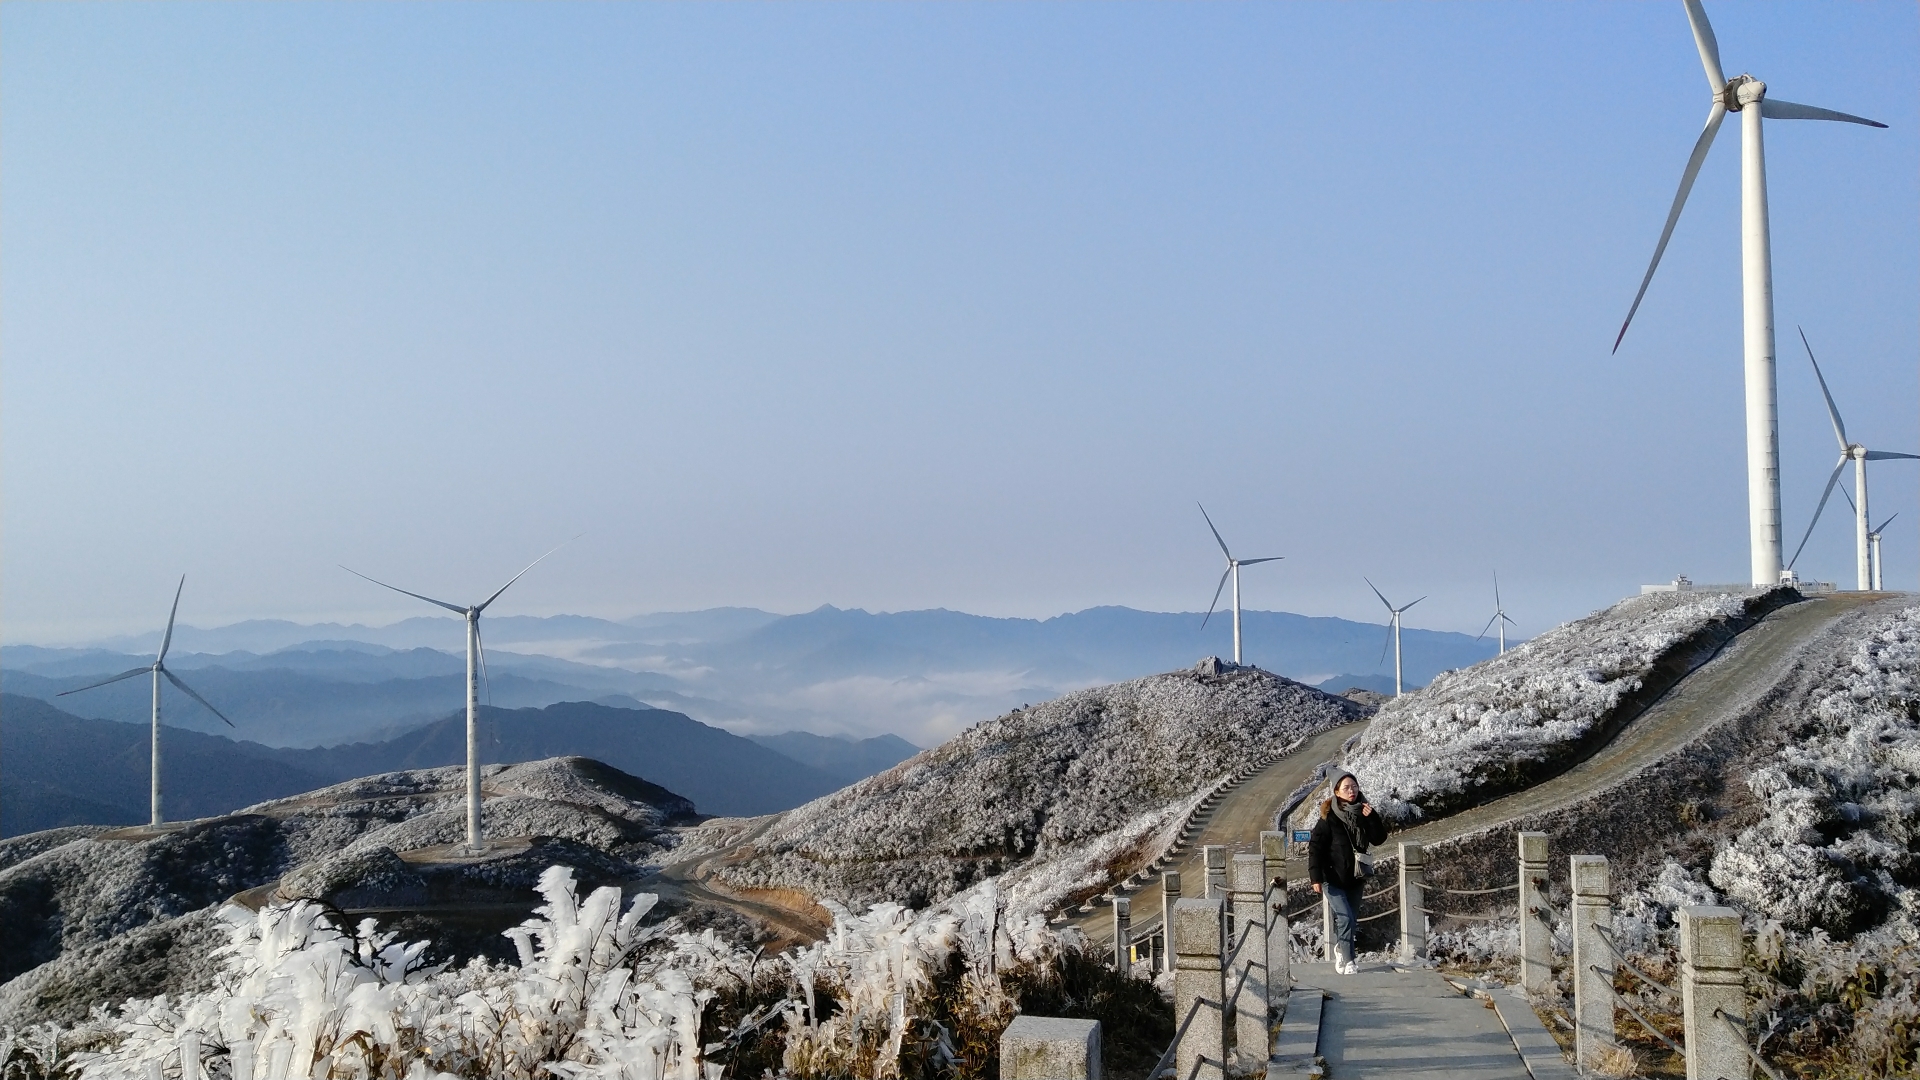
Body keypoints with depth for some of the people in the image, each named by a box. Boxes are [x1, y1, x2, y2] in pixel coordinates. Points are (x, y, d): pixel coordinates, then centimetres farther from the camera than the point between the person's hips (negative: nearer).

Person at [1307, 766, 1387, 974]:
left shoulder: (1363, 813, 4)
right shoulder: (1329, 817, -11)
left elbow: (1379, 839, 2)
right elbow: (1315, 847, -11)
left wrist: (1372, 817, -14)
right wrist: (1316, 877, -16)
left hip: (1355, 878, 5)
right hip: (1333, 878, -5)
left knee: (1350, 917, 12)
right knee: (1345, 918, -14)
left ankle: (1340, 953, 29)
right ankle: (1348, 962, -8)